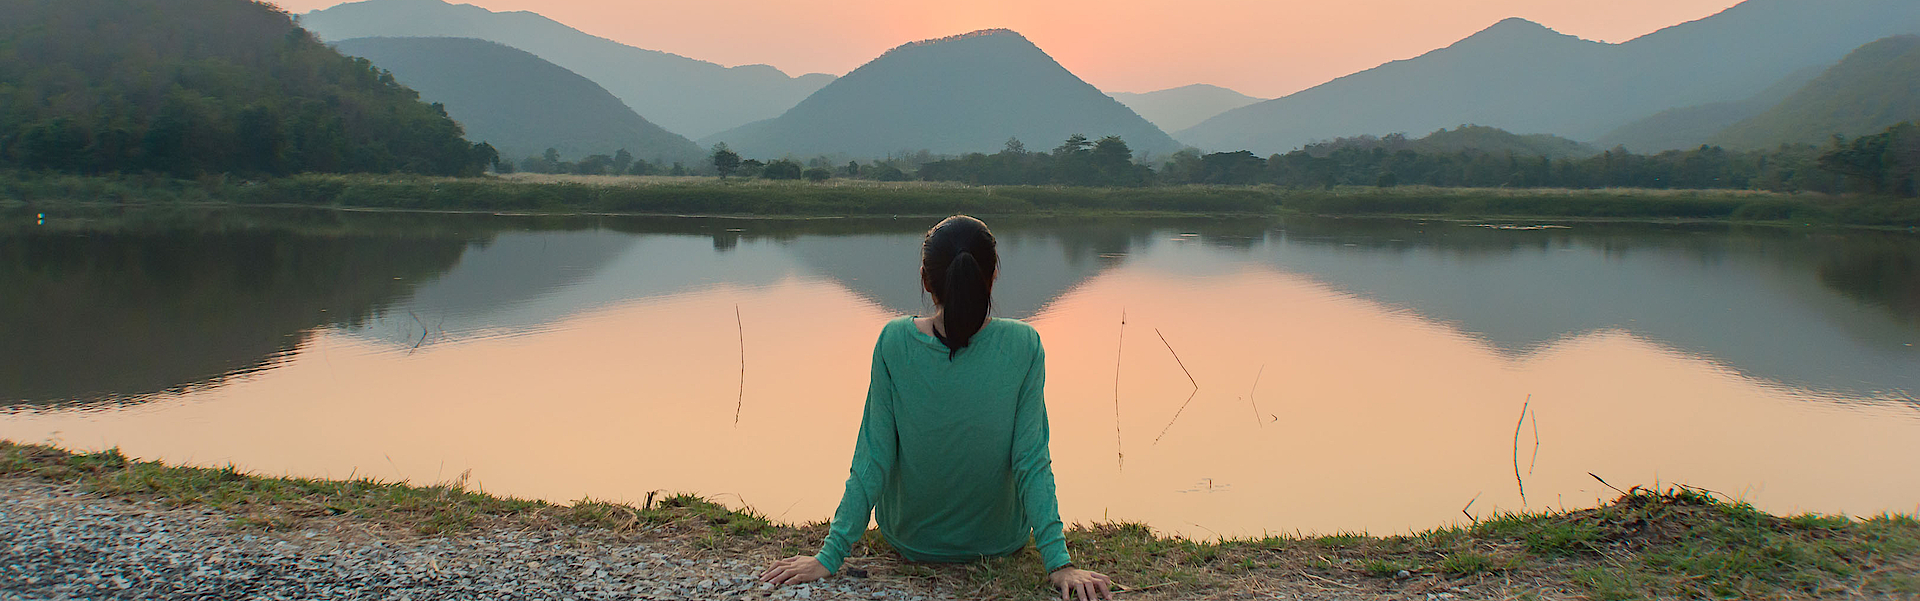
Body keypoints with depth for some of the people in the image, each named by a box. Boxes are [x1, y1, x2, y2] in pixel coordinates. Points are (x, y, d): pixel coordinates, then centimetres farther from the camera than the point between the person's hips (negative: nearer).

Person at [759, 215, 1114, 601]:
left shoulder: (894, 342, -21)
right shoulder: (1024, 346, -21)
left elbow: (873, 459, -18)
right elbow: (1031, 462, -21)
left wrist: (829, 556, -11)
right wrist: (1059, 562, -16)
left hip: (909, 539, 1)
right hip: (1001, 539, 0)